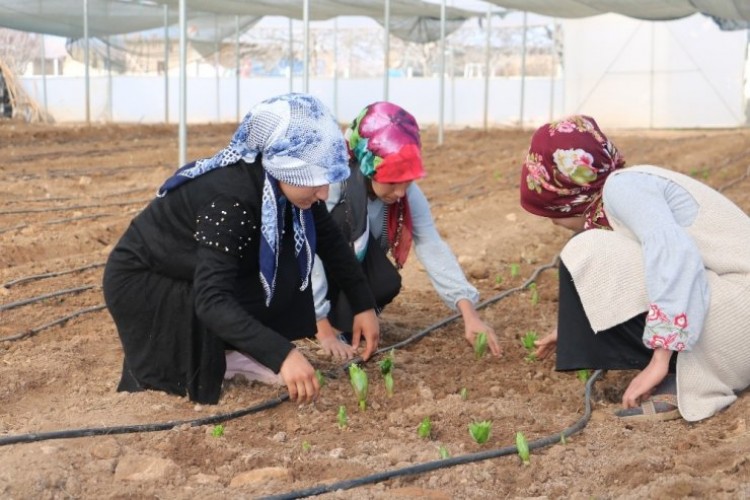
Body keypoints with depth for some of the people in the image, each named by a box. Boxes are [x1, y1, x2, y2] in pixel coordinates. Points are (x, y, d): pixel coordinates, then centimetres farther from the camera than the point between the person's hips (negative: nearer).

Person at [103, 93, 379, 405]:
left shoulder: (288, 185, -16)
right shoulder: (230, 200, -38)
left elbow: (331, 242, 0)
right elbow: (211, 300, -45)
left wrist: (364, 305, -4)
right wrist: (281, 355, -52)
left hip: (195, 267, 7)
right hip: (139, 280, -7)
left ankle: (234, 353, -1)